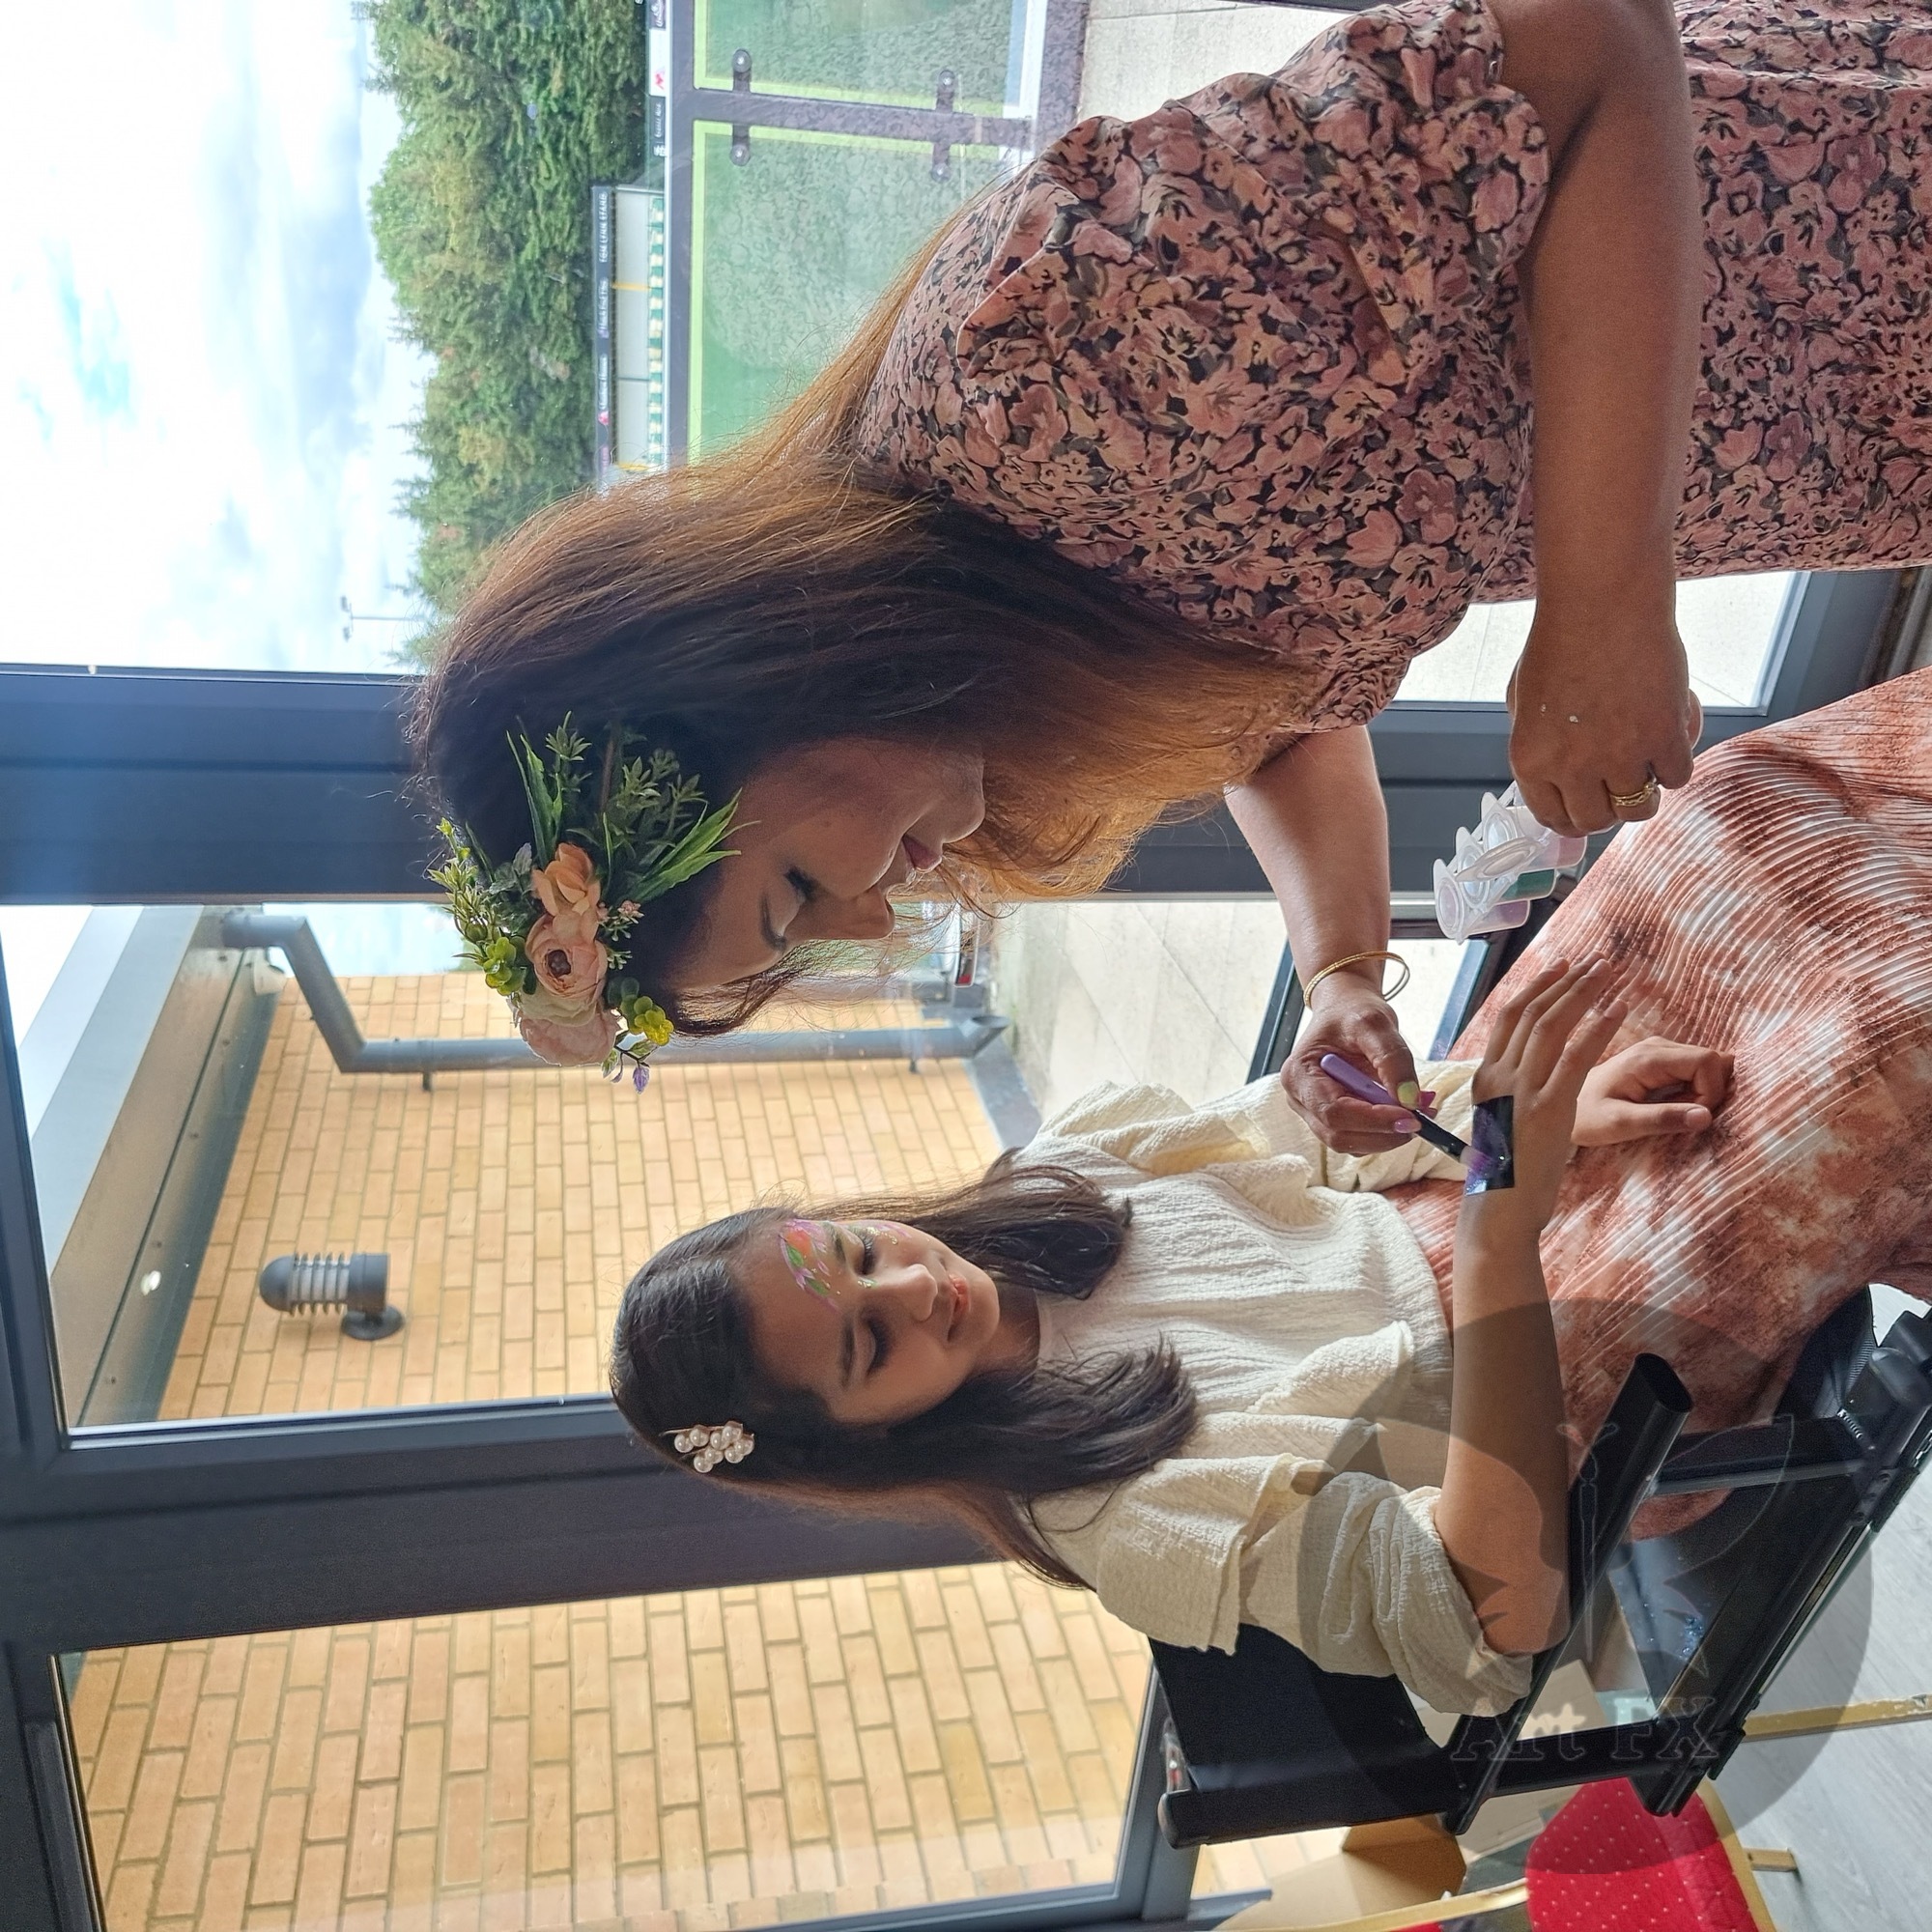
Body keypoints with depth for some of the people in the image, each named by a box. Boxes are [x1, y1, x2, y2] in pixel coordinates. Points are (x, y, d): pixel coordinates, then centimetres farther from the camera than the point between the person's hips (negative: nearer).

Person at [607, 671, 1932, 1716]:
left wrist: (1556, 1114, -17)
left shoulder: (1069, 1161, -7)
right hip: (1587, 1389, -6)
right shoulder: (1116, 1516, -26)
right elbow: (1498, 1610, -33)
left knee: (1765, 800, -9)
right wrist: (1511, 1217, -41)